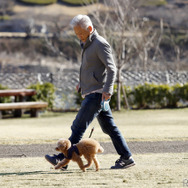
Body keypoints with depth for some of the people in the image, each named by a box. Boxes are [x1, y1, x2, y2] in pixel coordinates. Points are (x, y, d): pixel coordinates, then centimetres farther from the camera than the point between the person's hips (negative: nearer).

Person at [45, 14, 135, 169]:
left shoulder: (100, 44, -13)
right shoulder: (88, 44, 17)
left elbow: (112, 68, -19)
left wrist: (107, 90, -27)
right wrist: (82, 83, 21)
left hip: (97, 93, -10)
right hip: (92, 92, 10)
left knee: (78, 126, -10)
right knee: (109, 127, 10)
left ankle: (63, 159, -9)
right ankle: (126, 158, 12)